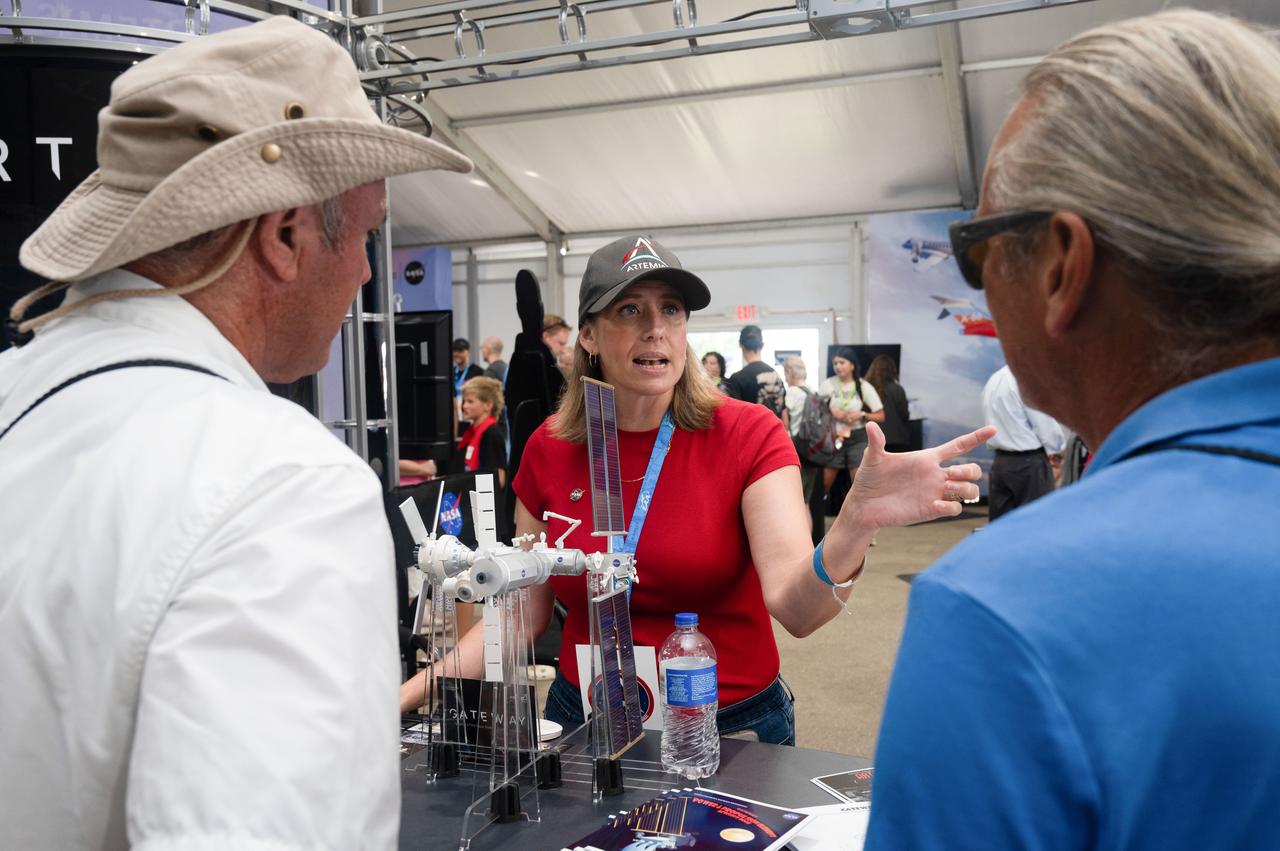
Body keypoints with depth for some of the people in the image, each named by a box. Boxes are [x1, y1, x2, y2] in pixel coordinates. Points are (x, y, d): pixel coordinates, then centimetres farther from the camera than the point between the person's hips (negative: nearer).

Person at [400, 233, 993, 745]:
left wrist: (855, 524, -46)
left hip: (733, 724, -2)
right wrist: (409, 693, -8)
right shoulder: (548, 451, -7)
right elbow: (524, 616, 1)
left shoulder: (748, 435, -14)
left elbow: (795, 608, -27)